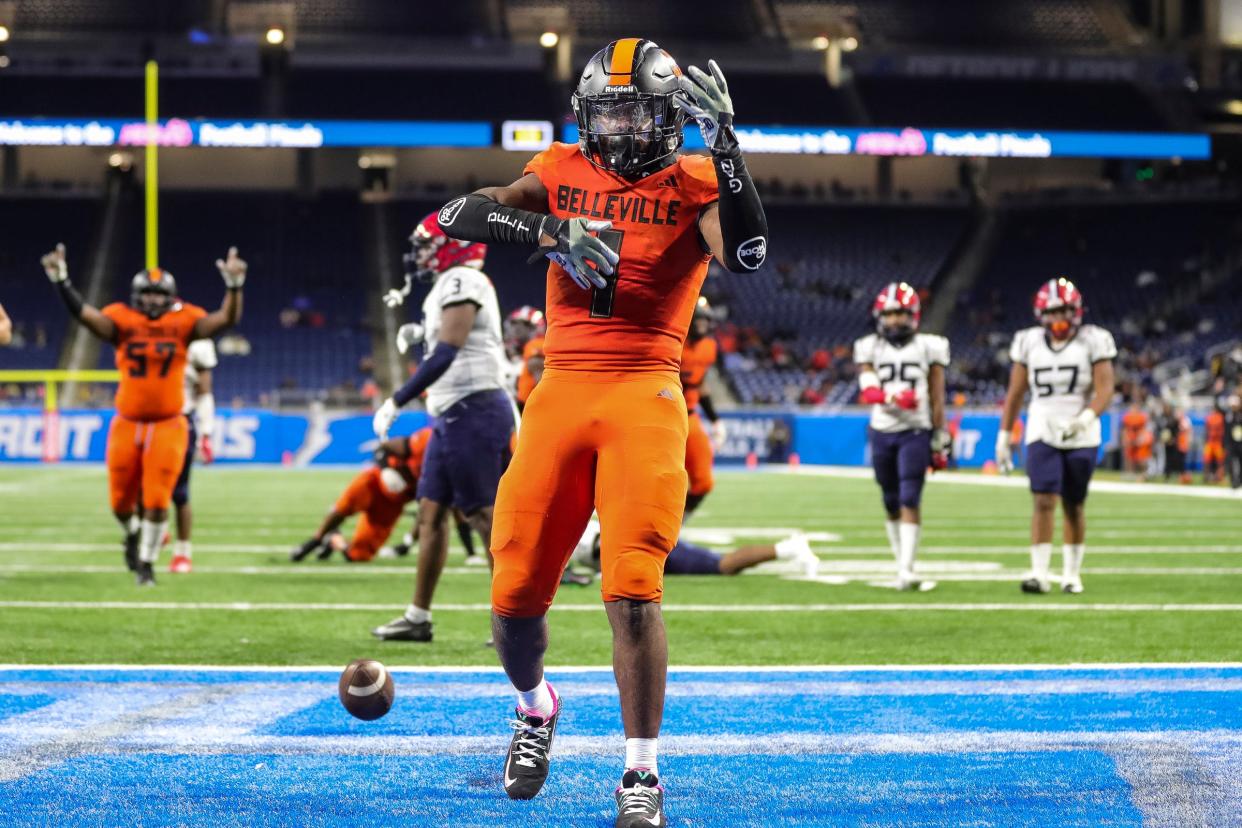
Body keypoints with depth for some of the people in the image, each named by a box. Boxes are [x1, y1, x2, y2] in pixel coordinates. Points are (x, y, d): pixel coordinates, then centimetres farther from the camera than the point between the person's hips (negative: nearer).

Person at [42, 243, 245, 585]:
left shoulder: (184, 323, -3)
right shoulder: (122, 322, -3)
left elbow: (226, 318, -11)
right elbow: (84, 313, -15)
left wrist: (234, 285, -26)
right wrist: (61, 281, -26)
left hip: (168, 426, -1)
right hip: (127, 425, 1)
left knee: (157, 500, -5)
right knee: (121, 501, 10)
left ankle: (146, 563, 14)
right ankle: (133, 533, 44)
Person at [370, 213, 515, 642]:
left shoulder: (462, 283, -12)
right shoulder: (452, 286, 18)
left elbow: (446, 354, -21)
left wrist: (396, 402, -20)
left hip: (472, 412, -10)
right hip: (453, 415, 10)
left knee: (485, 514, -8)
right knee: (431, 511, 11)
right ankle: (418, 617, 16)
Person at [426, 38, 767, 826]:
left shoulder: (692, 184, 5)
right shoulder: (562, 175, 11)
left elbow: (747, 254, -15)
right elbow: (458, 215, -2)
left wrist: (725, 144, -19)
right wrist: (551, 232, -16)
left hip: (645, 394, -3)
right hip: (561, 392, 3)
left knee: (633, 591, -15)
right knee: (515, 592, 1)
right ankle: (535, 708, 34)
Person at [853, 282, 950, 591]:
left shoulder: (928, 348, 3)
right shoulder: (870, 349, 6)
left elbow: (937, 399, 4)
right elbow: (868, 391, -7)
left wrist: (940, 441, 1)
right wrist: (892, 397, -27)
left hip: (915, 432, -3)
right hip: (882, 432, 3)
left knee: (909, 501, -12)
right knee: (891, 503, 9)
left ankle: (906, 572, -17)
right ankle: (901, 561, 20)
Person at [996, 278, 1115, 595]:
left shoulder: (1092, 342, -4)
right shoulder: (1030, 343, 2)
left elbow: (1105, 390, -10)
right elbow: (1015, 393, 9)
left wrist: (1087, 417, -28)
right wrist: (1004, 435, 7)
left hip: (1081, 437, -1)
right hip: (1042, 434, 1)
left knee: (1074, 507, 7)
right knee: (1044, 501, -12)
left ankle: (1072, 574, 18)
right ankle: (1039, 572, -14)